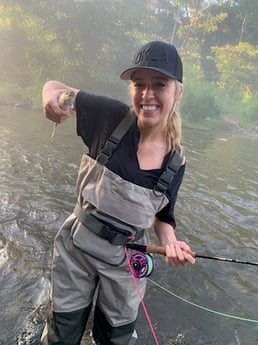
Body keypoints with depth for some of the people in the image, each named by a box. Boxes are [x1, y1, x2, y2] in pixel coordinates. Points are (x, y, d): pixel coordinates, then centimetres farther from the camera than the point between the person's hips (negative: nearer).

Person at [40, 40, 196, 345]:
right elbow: (55, 87, -6)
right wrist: (52, 96, -29)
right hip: (76, 248, -1)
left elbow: (162, 215, 3)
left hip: (125, 262, 2)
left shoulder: (176, 162, -10)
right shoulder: (112, 117, -16)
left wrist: (170, 243, -17)